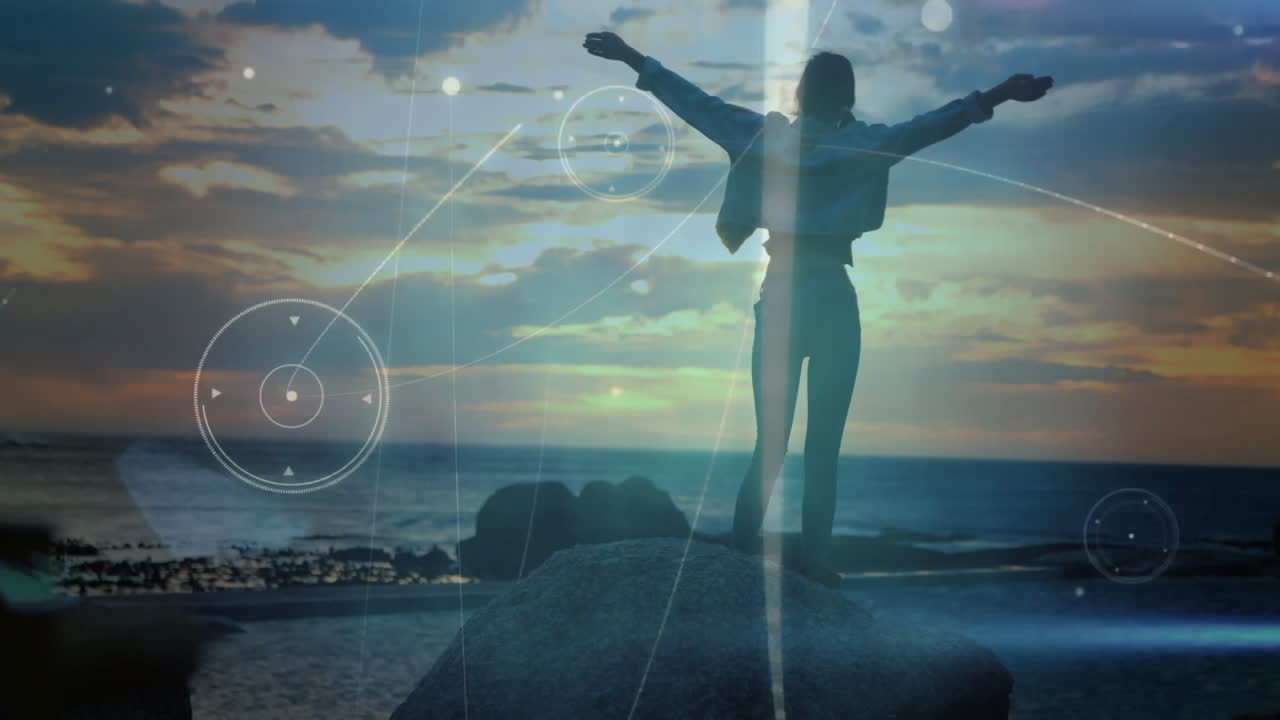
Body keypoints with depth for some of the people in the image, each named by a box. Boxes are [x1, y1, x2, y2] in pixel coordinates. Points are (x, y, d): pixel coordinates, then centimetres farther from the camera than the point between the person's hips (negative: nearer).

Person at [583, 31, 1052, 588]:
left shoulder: (763, 136, 6)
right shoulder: (862, 145, -1)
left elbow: (698, 102, 8)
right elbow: (925, 126, -11)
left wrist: (635, 60, 14)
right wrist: (997, 96, -14)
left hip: (779, 298, 3)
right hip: (832, 302, -2)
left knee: (769, 443, 9)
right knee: (823, 447, 2)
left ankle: (741, 553, 4)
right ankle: (813, 560, 2)